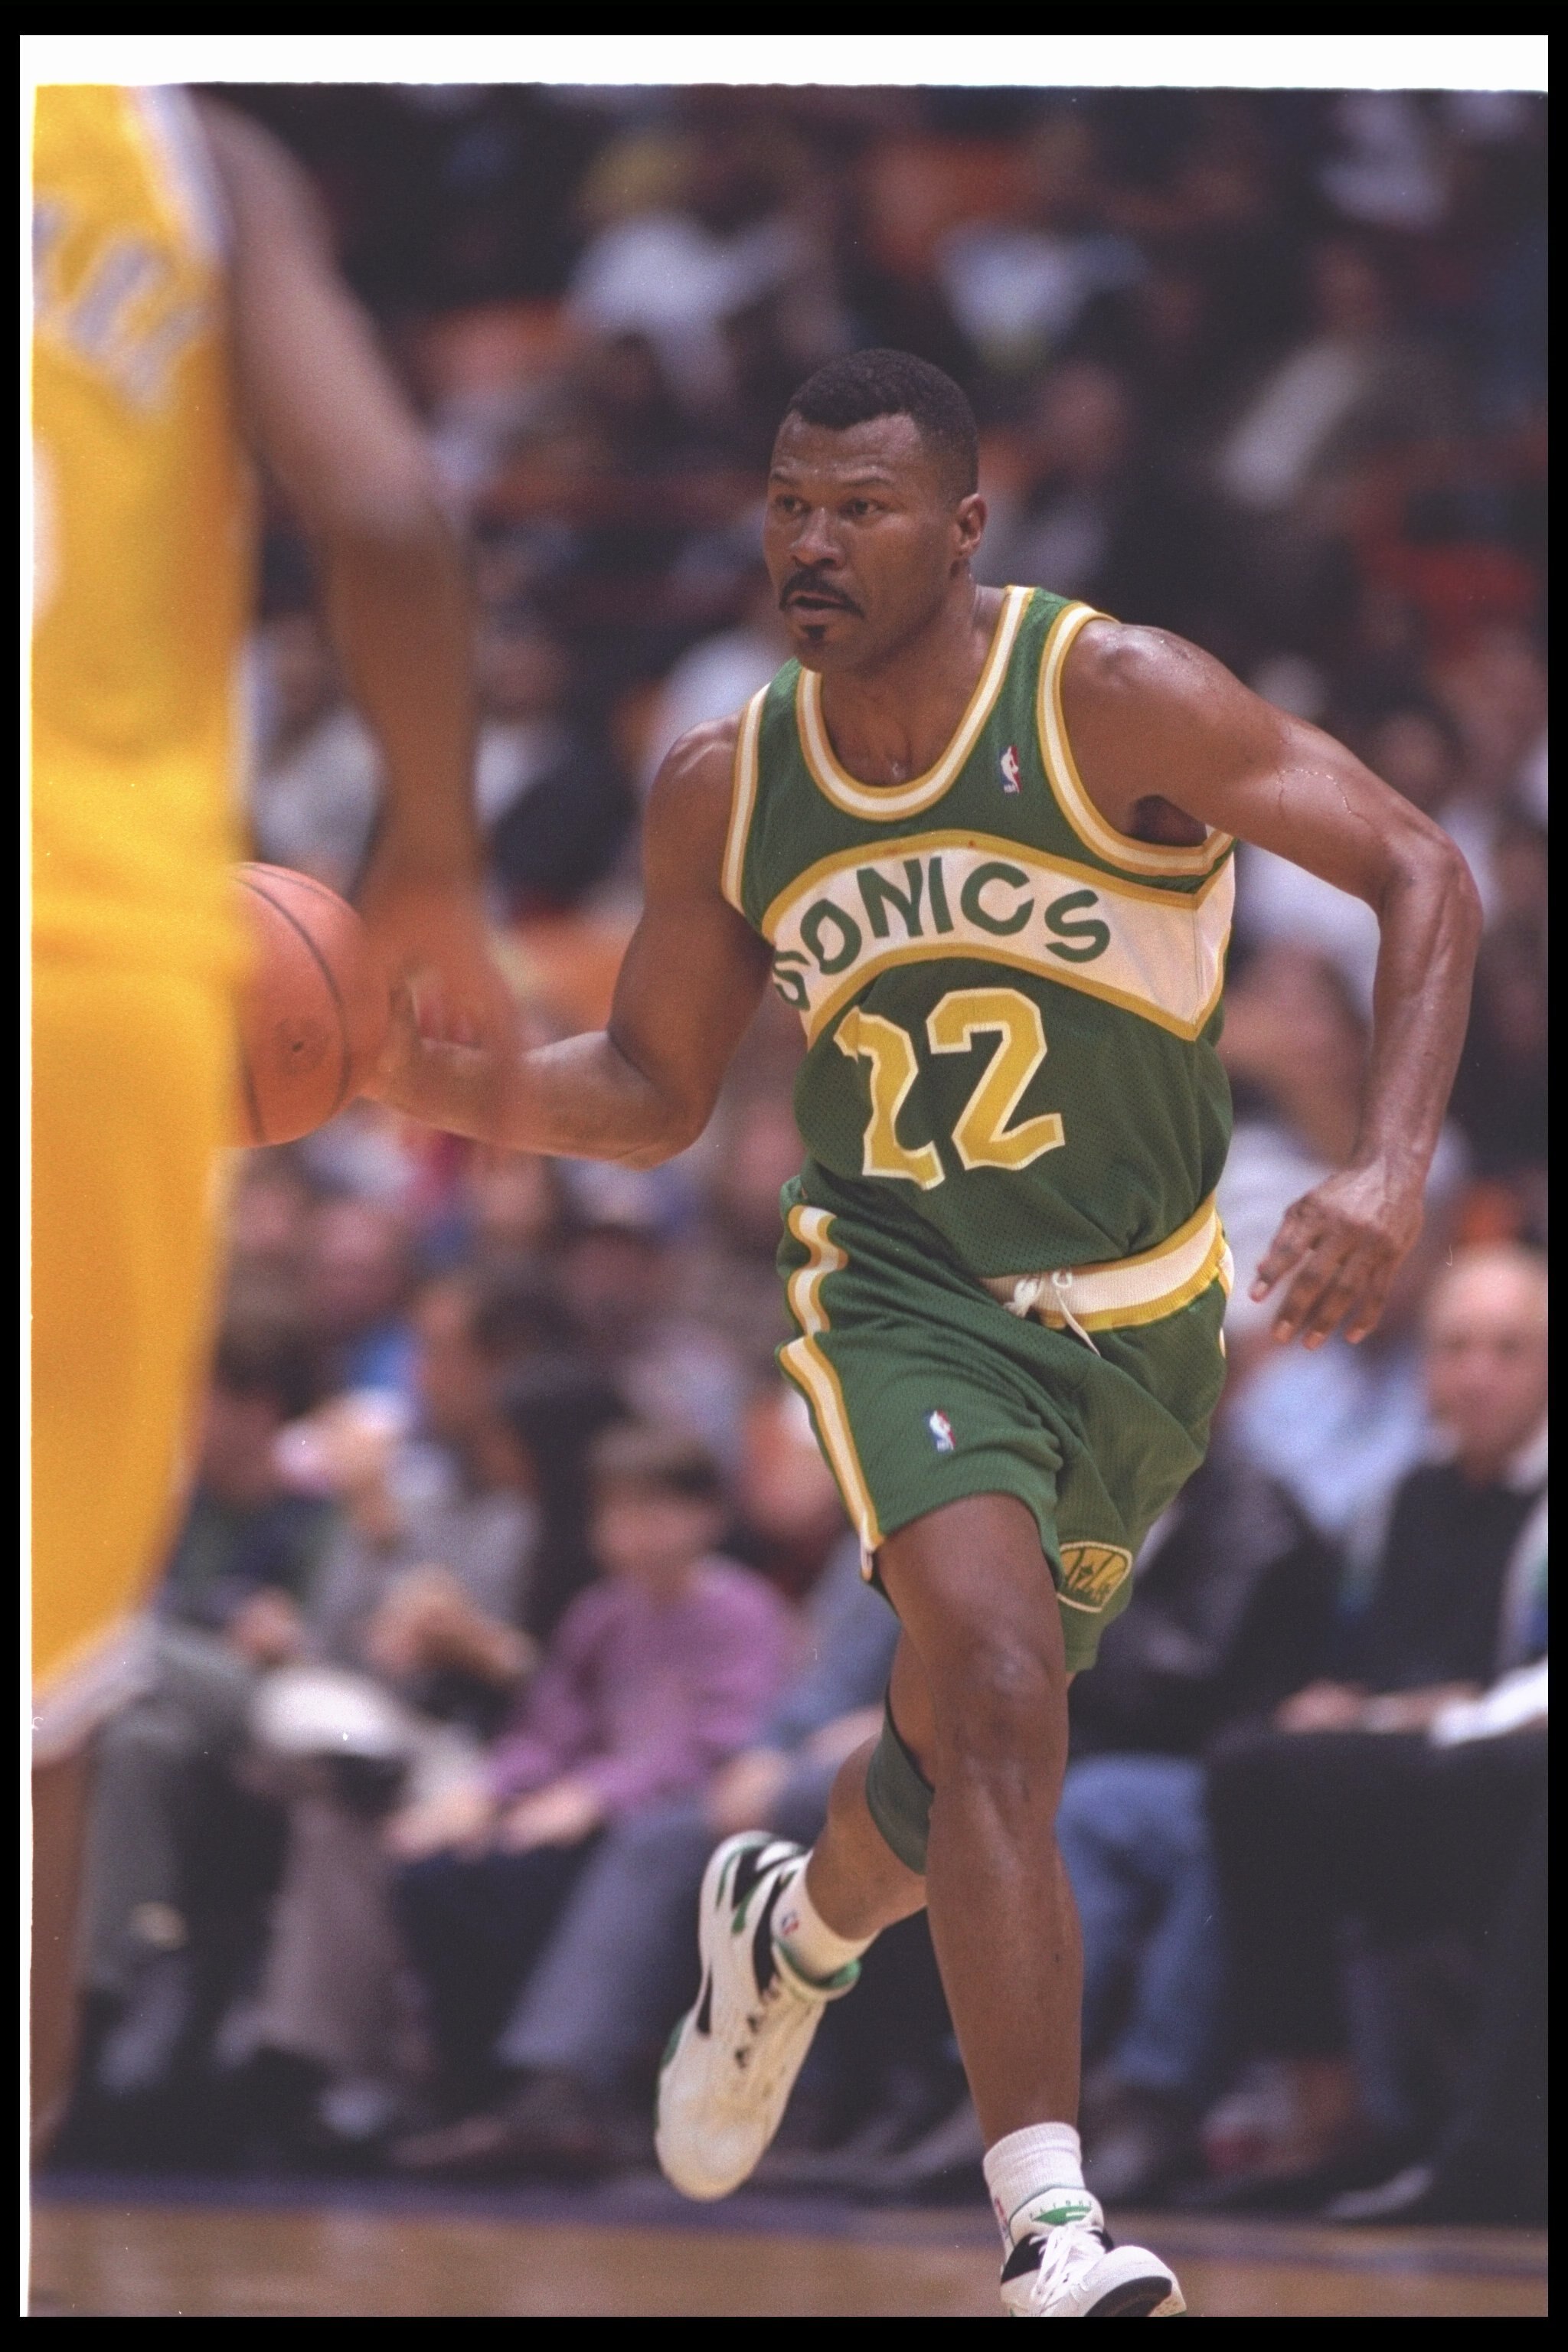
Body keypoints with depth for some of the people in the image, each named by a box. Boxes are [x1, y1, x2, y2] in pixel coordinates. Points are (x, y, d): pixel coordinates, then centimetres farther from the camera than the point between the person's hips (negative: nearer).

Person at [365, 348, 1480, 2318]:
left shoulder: (1113, 703, -17)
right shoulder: (722, 793, -4)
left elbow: (1422, 877, -16)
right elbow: (658, 1091, 7)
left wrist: (1390, 1173, -30)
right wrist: (471, 1092, -16)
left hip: (1139, 1319, 0)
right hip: (904, 1289, 0)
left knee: (957, 1758, 14)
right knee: (997, 1692, -25)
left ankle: (793, 1931, 52)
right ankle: (1051, 2230, -27)